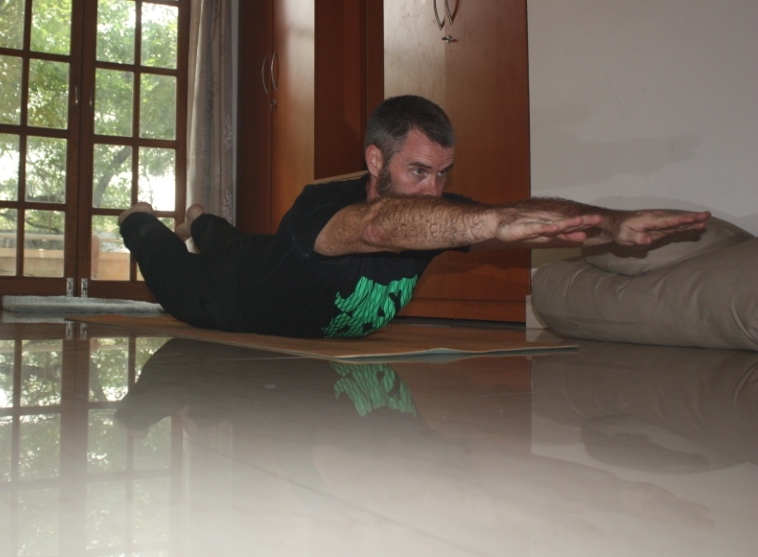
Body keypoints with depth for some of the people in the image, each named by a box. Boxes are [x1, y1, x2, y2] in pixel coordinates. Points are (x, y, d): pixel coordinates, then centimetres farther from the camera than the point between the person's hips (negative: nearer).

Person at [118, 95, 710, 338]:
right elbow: (381, 224, -72)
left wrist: (613, 222, -65)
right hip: (231, 294, -5)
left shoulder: (436, 212, -32)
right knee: (175, 285, 29)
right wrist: (499, 221, -88)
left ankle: (204, 225, 68)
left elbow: (533, 214, -46)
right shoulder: (320, 207, -49)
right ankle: (142, 221, 56)